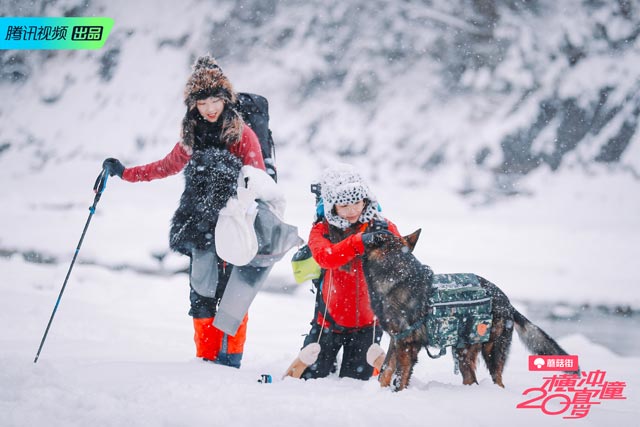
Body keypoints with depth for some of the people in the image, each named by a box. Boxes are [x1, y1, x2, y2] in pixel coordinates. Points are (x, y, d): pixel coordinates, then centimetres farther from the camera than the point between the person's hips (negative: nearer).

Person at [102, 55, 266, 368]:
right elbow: (168, 166, 29)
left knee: (231, 293, -8)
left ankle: (229, 359, -2)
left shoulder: (242, 135, -2)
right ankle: (207, 359, 7)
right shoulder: (192, 137, 12)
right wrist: (124, 173, 32)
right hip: (201, 227, 4)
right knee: (202, 294, 1)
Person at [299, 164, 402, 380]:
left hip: (367, 321, 0)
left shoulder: (383, 227, -5)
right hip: (330, 319, 0)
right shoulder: (322, 230, -8)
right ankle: (328, 361, 38)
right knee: (310, 378, 5)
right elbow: (325, 257, -29)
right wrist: (359, 242, -43)